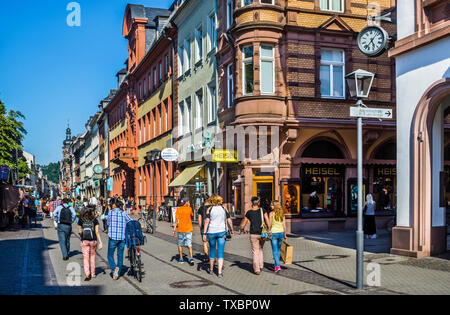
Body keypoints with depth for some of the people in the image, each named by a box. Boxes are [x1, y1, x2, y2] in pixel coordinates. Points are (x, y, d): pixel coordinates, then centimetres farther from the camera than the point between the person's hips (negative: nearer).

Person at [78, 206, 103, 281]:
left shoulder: (81, 220, -1)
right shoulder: (95, 220, -4)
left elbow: (79, 231, 3)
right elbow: (97, 232, -9)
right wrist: (100, 243, -8)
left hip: (84, 241, 0)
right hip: (93, 240, 0)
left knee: (86, 258, 1)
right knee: (92, 256, 17)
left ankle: (87, 274, -13)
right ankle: (93, 274, 24)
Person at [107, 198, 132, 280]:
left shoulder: (110, 212, -4)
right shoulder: (123, 213, 3)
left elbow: (108, 224, 3)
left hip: (113, 237, -3)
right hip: (122, 238, 3)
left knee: (110, 255, 9)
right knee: (120, 256, 13)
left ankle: (114, 268, -16)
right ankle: (118, 273, 17)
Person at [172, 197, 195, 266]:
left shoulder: (179, 209, -3)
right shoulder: (189, 209, 0)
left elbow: (176, 221, -8)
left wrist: (174, 230, -7)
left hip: (181, 229, 0)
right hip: (189, 229, 0)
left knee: (180, 245, 14)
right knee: (189, 245, -2)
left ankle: (181, 259, 19)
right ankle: (191, 258, -18)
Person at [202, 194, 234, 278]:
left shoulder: (209, 209, -1)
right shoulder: (224, 209, 4)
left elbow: (206, 222, -8)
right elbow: (229, 221, 4)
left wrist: (204, 234, -7)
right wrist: (231, 230, 19)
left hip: (211, 232, 0)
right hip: (221, 232, 0)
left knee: (212, 250, 17)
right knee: (220, 252, 1)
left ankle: (211, 269, 31)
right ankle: (219, 272, -5)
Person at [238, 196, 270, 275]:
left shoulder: (249, 212, -2)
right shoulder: (262, 210, 0)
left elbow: (243, 223, 6)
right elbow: (267, 220, -9)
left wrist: (240, 229, 23)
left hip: (253, 234, -2)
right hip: (262, 233, 2)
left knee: (255, 251, 4)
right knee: (260, 249, 22)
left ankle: (257, 269, 2)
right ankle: (261, 265, 19)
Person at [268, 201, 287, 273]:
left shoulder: (271, 213, -10)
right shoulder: (282, 214, 2)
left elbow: (270, 224, -11)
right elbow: (284, 225, 3)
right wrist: (285, 235, 11)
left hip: (274, 233, -4)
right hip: (281, 232, 4)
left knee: (275, 251, -1)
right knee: (278, 249, 19)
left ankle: (278, 266, -10)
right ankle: (276, 264, 29)